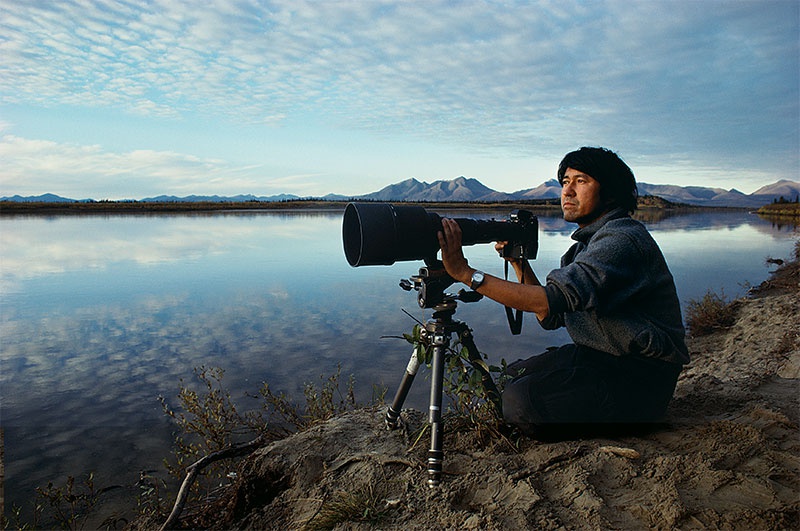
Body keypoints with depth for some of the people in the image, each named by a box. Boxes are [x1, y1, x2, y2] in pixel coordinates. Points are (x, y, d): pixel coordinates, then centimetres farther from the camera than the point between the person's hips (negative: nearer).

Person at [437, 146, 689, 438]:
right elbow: (551, 318, 9)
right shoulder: (587, 244, 12)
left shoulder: (622, 239, -19)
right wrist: (519, 263, 0)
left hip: (639, 379, -9)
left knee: (521, 400, -23)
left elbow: (550, 300, -32)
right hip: (598, 357, 9)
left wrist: (466, 273, -32)